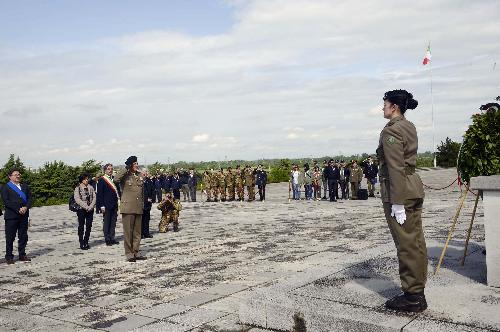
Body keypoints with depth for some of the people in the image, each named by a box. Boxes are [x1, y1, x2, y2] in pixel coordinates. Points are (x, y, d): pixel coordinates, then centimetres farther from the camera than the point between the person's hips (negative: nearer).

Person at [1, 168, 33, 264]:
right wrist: (18, 209, -15)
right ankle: (9, 257, 7)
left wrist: (26, 207, -9)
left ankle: (22, 255, 17)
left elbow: (30, 199, 10)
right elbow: (6, 201, -9)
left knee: (23, 237, 8)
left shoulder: (25, 186, 16)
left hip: (24, 216, 5)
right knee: (10, 237, 0)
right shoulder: (5, 187, 1)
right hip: (11, 216, -4)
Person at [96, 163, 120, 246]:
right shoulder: (101, 180, -6)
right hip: (106, 205, -6)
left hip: (114, 204, 6)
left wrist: (118, 201, 9)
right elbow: (99, 194, -9)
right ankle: (107, 239, 7)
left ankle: (112, 238, 18)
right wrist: (101, 205, -14)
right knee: (106, 222, 2)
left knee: (113, 222, 10)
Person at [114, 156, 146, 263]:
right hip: (128, 208, -6)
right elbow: (116, 179, -27)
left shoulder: (140, 176, 14)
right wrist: (126, 169, -20)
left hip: (138, 208, 6)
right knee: (128, 232, -2)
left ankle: (135, 252, 18)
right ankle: (129, 253, 5)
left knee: (137, 232, 10)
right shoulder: (125, 176, -4)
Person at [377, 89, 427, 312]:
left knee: (406, 244, -2)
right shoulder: (410, 127, 15)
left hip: (399, 190, -10)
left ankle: (412, 297, 8)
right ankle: (418, 293, 23)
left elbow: (395, 168, -20)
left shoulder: (391, 130, -15)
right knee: (416, 241, 13)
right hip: (415, 186, 10)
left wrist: (397, 203, -19)